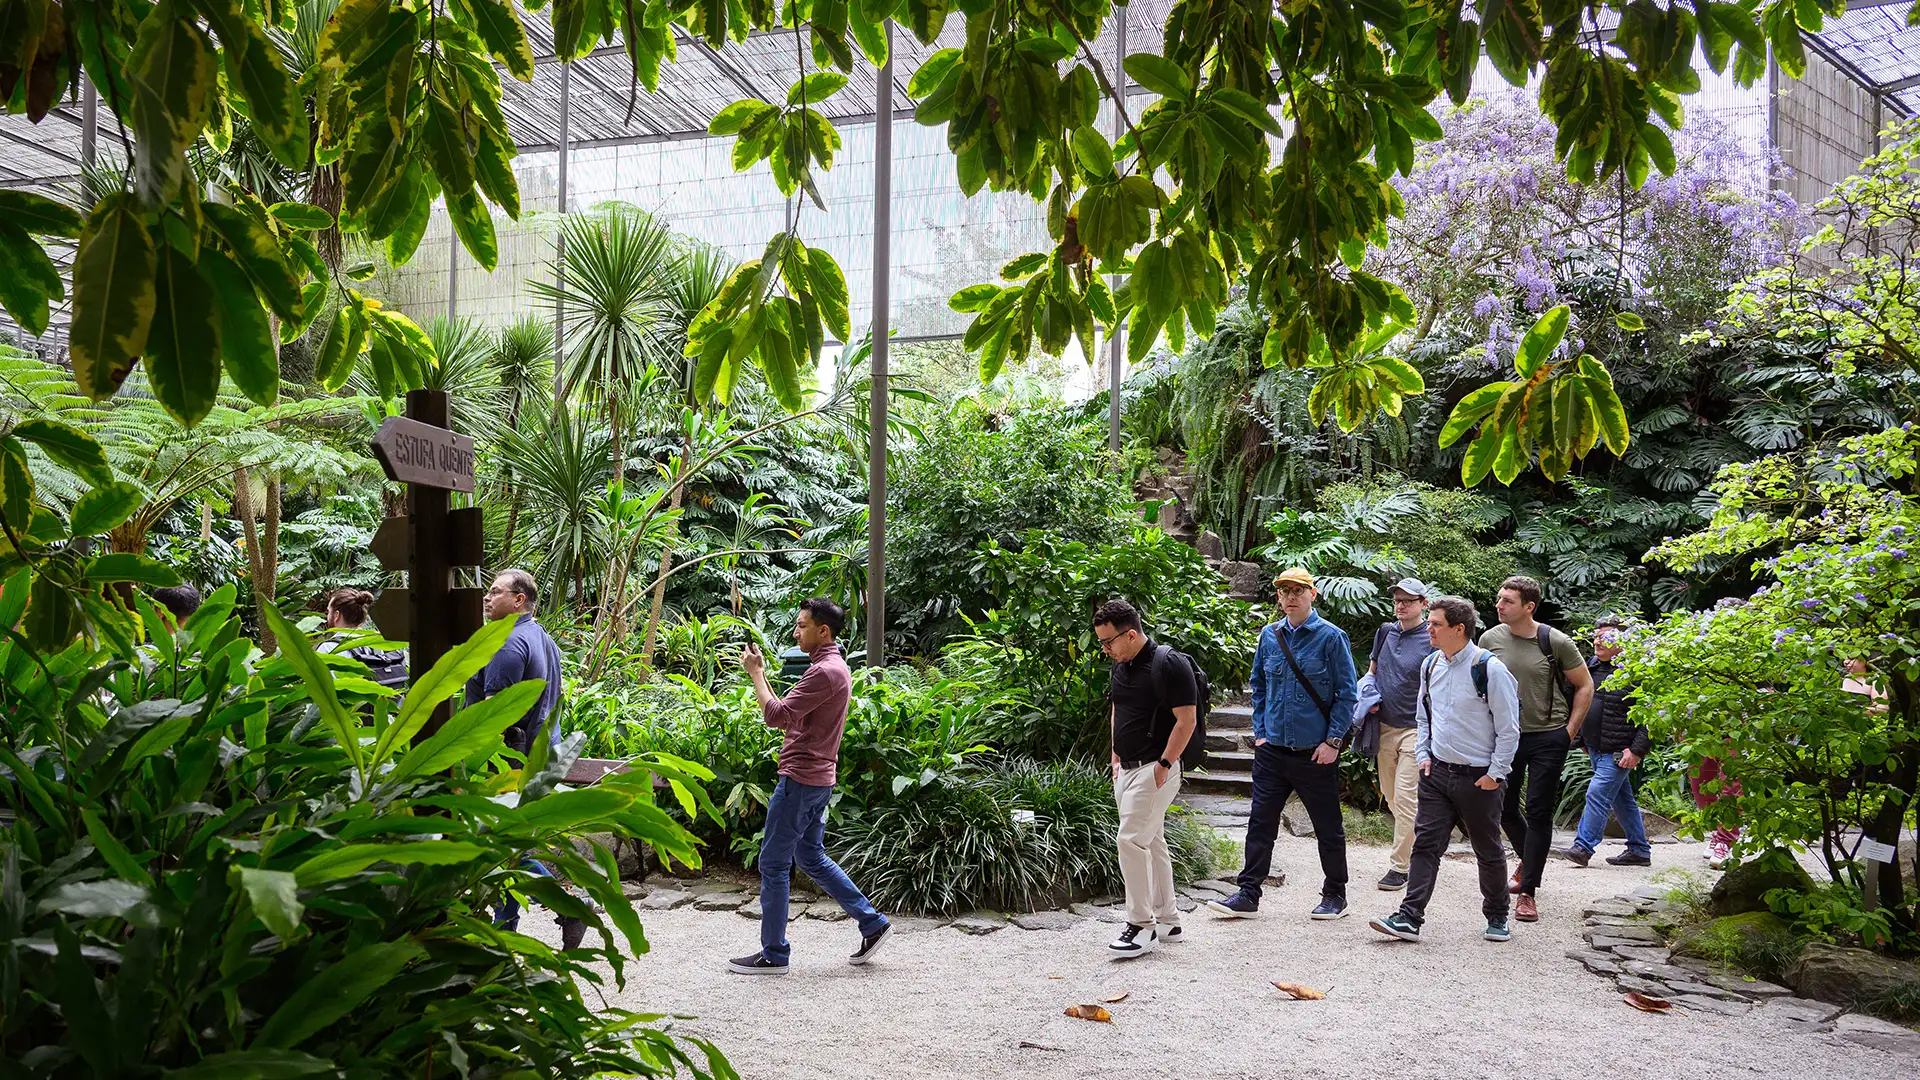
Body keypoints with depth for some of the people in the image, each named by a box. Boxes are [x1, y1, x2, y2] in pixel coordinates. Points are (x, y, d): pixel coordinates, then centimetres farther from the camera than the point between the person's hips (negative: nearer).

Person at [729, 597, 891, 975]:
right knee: (812, 859, 18)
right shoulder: (834, 667, 16)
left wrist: (755, 673, -12)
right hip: (817, 778, 11)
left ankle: (773, 954, 8)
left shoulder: (825, 671, -18)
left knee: (773, 863, -1)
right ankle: (872, 923, 19)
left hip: (801, 780, -10)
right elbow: (788, 715, 19)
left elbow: (776, 715, -21)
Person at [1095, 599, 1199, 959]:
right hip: (1127, 768, 9)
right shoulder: (1120, 666, 9)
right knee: (1151, 842, 14)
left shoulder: (1168, 665, -17)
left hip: (1155, 770, -9)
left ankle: (1142, 926, -6)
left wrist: (1164, 765, -18)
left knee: (1130, 840, -13)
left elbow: (1186, 721, -17)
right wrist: (1116, 758, 16)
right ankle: (1167, 921, 23)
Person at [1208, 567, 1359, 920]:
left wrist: (1333, 740, -11)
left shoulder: (1331, 637, -6)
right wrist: (1259, 732, 8)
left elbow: (1347, 693, -6)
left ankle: (1335, 895, 24)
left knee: (1328, 826, 9)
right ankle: (1248, 894, 12)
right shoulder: (1269, 636, 7)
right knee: (1260, 822, 5)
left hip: (1316, 753, -4)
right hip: (1272, 749, 4)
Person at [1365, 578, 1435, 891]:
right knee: (1389, 795, 13)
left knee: (1406, 798, -7)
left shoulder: (1432, 640, -9)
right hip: (1385, 726, 6)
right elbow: (1372, 670, 24)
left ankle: (1400, 865, -1)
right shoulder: (1385, 632, 9)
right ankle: (1418, 839, 33)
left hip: (1415, 729, -6)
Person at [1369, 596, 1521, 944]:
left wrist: (1495, 773, -11)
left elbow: (1508, 728, -10)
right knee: (1425, 843, -2)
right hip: (1437, 772, 5)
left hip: (1478, 777, -5)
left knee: (1488, 850, 10)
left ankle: (1497, 917, 28)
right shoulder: (1430, 665, 6)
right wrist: (1422, 755, 9)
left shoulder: (1489, 668, -13)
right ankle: (1409, 918, -4)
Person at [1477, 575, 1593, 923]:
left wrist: (1569, 730, -3)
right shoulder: (1490, 639, -1)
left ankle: (1528, 892, 2)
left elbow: (1585, 686, 3)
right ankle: (1528, 860, 40)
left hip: (1548, 738, -3)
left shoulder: (1556, 642, -8)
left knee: (1538, 812, -3)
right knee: (1504, 807, 11)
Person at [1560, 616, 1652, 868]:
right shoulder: (1591, 666, 10)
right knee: (1622, 798, 15)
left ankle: (1583, 846, -7)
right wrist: (1583, 739, 22)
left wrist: (1637, 750, -20)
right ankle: (1639, 850, 24)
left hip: (1619, 751, -9)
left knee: (1597, 793, -12)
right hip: (1596, 748, 9)